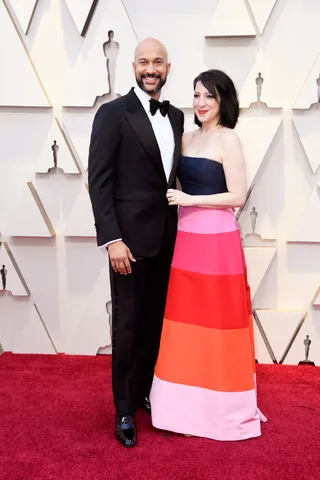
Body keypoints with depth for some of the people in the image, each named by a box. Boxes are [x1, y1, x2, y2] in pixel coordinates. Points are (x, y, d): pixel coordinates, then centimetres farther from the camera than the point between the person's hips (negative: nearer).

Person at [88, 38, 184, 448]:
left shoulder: (176, 116, 11)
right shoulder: (113, 113, -7)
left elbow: (176, 174, 13)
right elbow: (99, 181, -11)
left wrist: (181, 228, 6)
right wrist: (112, 239, -17)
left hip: (167, 238, 5)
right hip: (131, 237, -5)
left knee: (156, 323, 14)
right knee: (128, 326, 5)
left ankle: (147, 392, 34)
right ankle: (125, 410, 23)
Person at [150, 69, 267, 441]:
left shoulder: (228, 139, -8)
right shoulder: (188, 137, 12)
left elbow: (238, 197, -13)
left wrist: (191, 200, -16)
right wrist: (176, 199, -1)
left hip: (217, 240, -7)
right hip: (186, 238, 7)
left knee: (216, 320, 3)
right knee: (187, 319, 11)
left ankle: (221, 404, 20)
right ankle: (192, 401, 26)